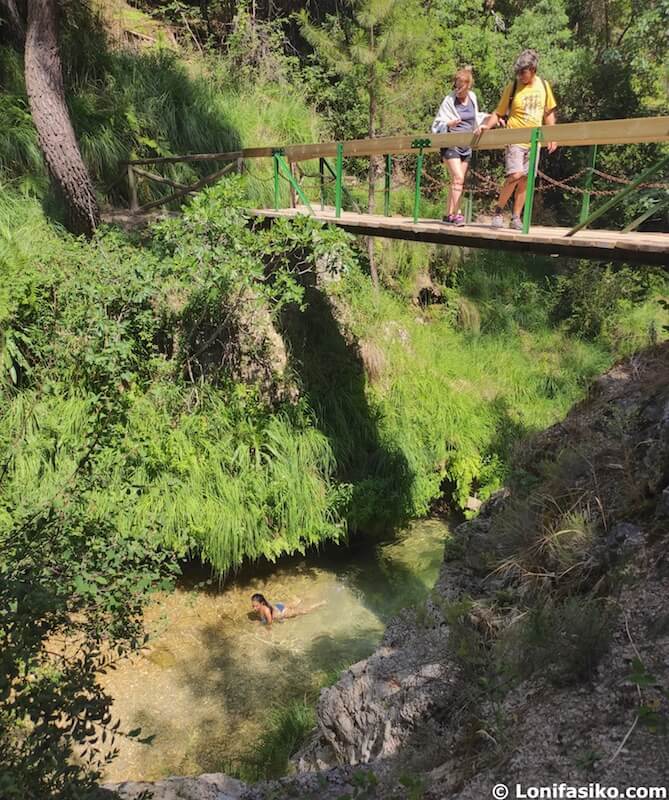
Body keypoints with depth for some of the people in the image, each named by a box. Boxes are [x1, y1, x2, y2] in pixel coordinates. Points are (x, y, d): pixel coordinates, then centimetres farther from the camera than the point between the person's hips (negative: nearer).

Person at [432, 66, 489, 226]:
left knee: (457, 180, 9)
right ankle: (457, 214, -16)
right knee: (458, 178, -18)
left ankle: (449, 214, 17)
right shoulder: (449, 100, -9)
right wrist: (449, 124, -28)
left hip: (467, 145, 6)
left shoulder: (472, 98, 7)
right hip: (451, 144, -6)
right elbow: (437, 124, -10)